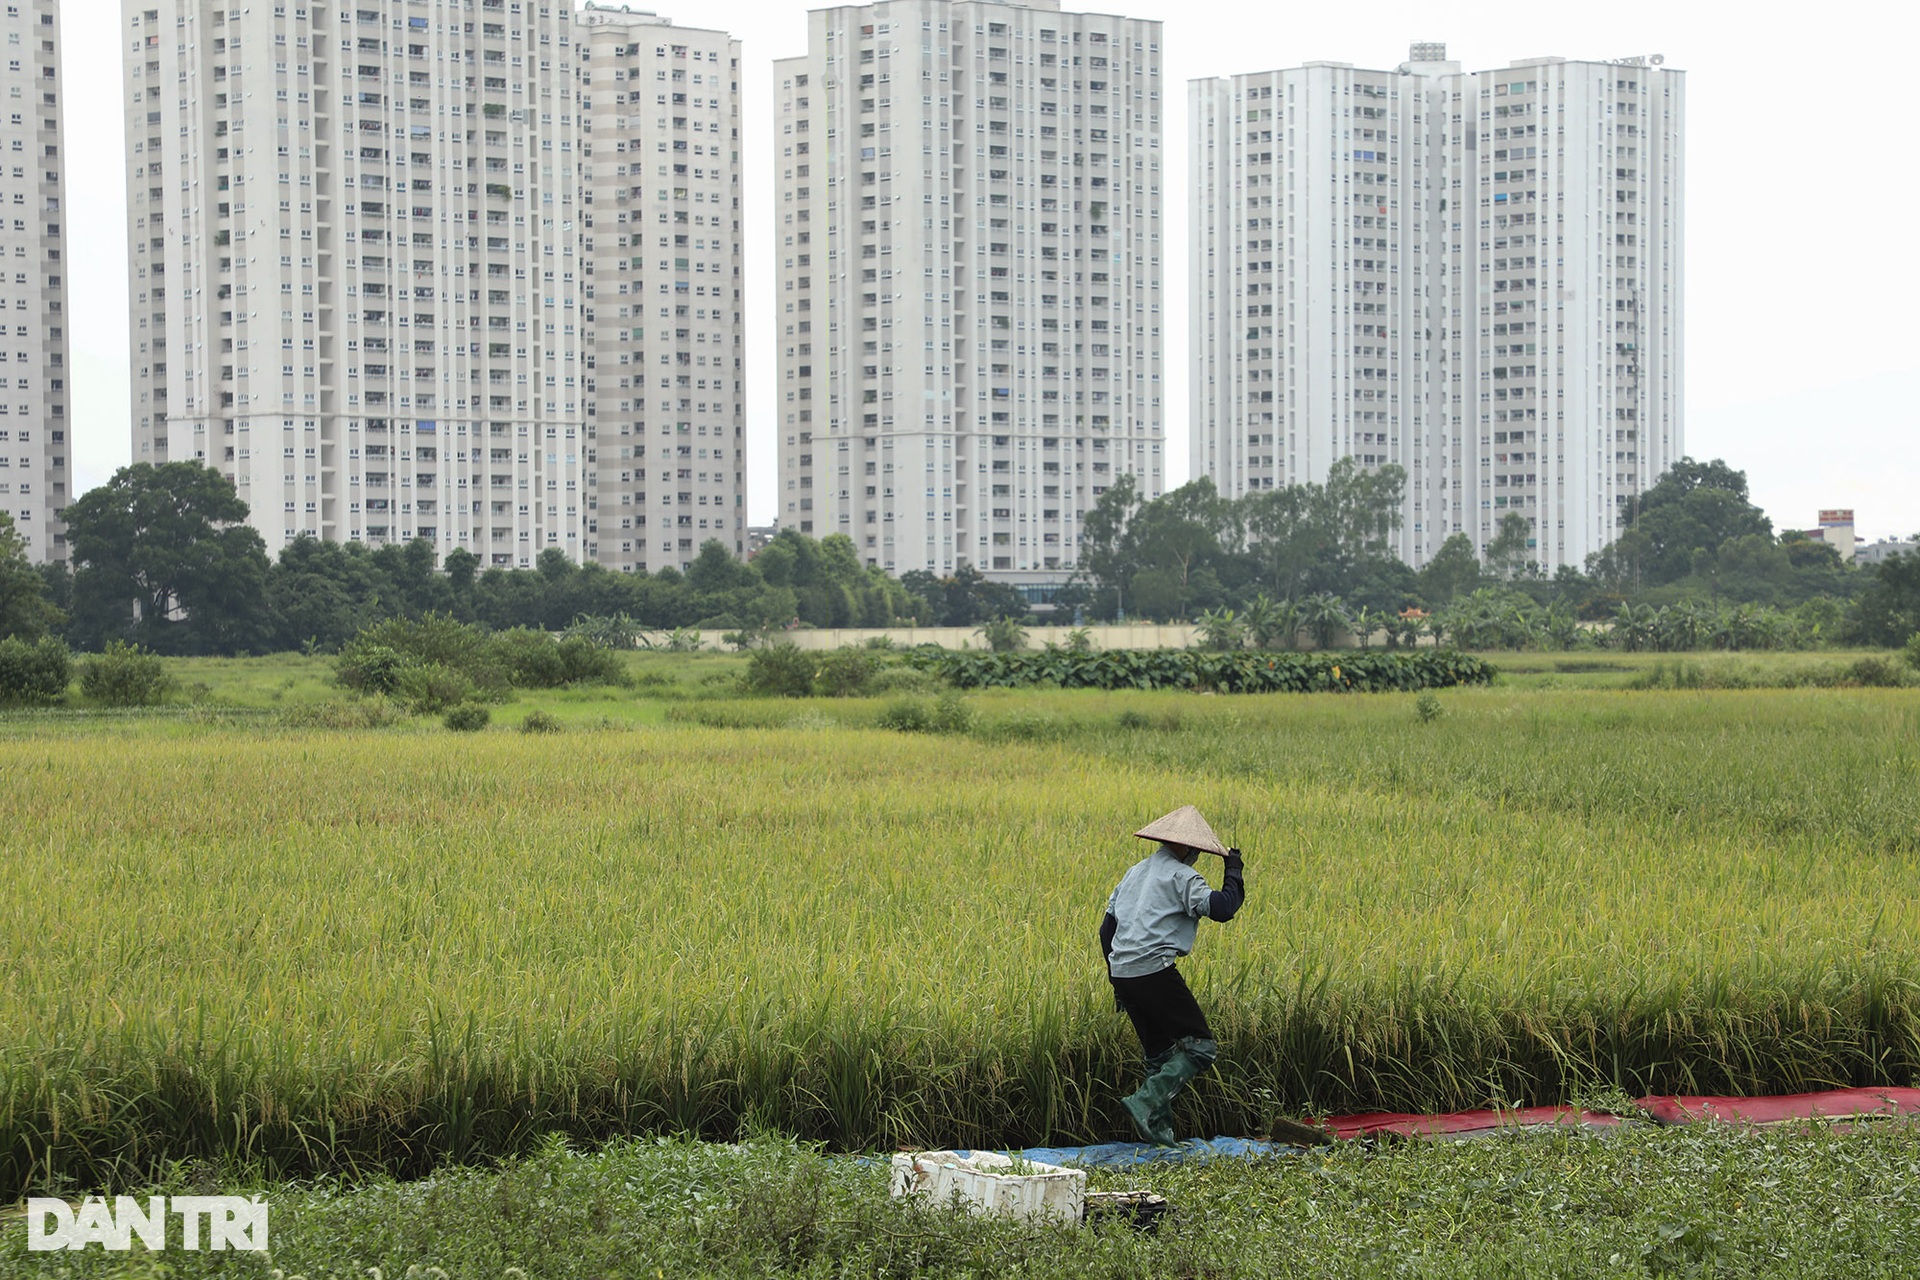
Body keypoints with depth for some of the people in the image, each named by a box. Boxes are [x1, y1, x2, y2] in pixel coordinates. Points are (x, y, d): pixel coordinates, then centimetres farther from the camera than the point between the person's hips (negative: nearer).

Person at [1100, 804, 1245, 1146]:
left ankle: (1159, 1130, 16)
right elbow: (1220, 908, -18)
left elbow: (1107, 929, 23)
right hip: (1155, 972, -8)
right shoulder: (1181, 876, -3)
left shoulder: (1134, 872, 21)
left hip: (1122, 973, 8)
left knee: (1159, 1052, 19)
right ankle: (1145, 1102, -17)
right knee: (1200, 1047, -3)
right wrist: (1234, 873, 0)